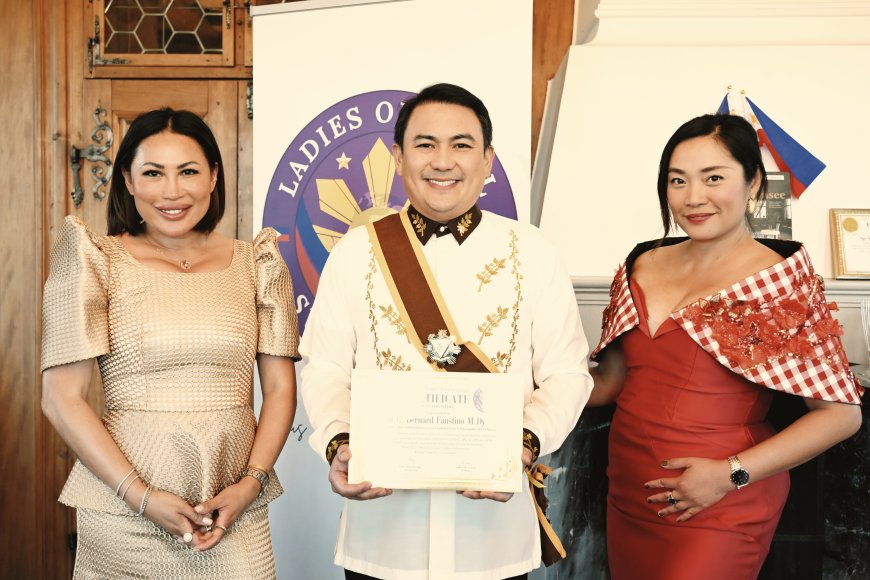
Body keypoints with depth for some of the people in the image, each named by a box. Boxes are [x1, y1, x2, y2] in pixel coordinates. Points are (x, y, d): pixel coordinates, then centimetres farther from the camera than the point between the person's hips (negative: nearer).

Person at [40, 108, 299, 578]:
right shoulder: (98, 261, -3)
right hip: (125, 511, -2)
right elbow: (62, 398, -5)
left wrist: (250, 483, -7)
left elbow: (280, 389, 5)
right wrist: (142, 497, -11)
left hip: (236, 508, 2)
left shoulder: (255, 264, 5)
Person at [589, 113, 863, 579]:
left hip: (717, 513, -5)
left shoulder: (784, 282, -10)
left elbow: (841, 413, -10)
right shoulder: (644, 265, 3)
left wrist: (730, 474, -17)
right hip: (627, 497, 5)